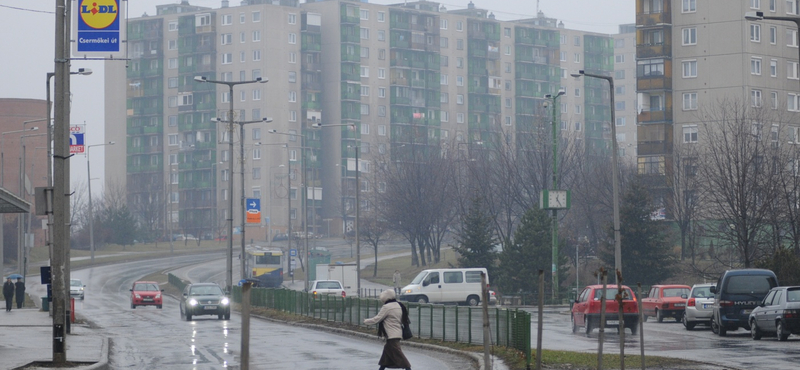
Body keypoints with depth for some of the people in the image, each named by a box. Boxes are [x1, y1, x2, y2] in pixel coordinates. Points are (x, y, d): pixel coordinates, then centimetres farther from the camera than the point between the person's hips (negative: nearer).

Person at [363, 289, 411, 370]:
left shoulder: (387, 307, -15)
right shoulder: (398, 306, 10)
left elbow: (376, 319, -13)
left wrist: (366, 321, 3)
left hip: (392, 335, -9)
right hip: (398, 333, 9)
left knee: (397, 353, -9)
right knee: (387, 350, 20)